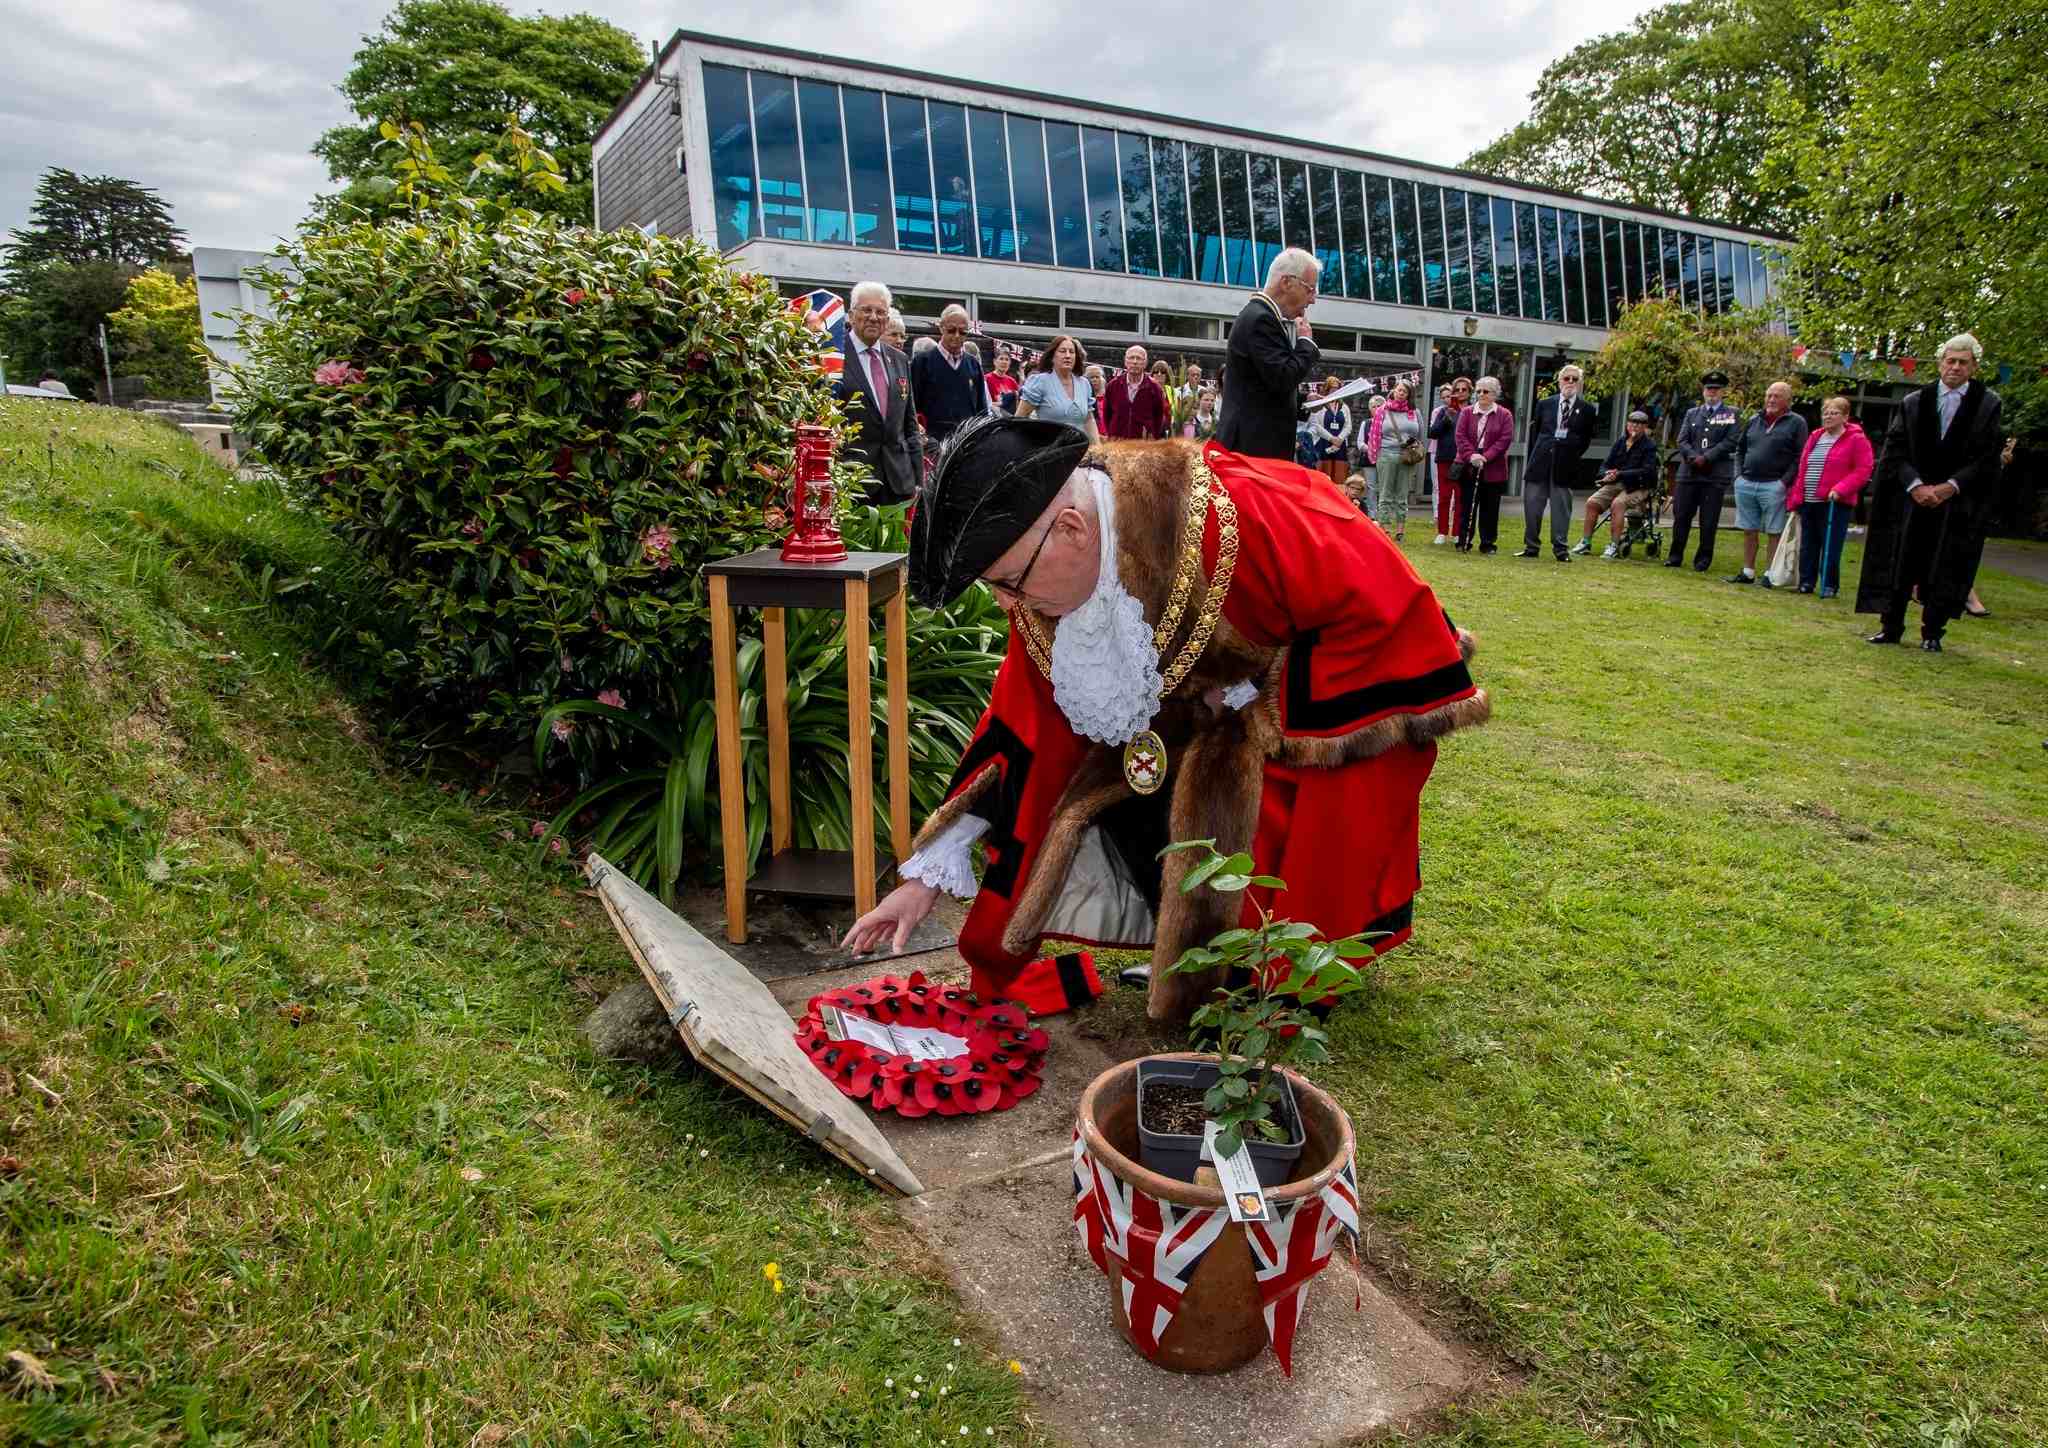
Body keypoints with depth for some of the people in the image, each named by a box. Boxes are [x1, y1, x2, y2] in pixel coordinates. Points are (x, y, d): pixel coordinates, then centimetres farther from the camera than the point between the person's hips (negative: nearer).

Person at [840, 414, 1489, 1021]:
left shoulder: (1235, 518, -39)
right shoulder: (1047, 575, -16)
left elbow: (1384, 606, -30)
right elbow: (1021, 731, -8)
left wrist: (1257, 695, -24)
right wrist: (928, 874, -8)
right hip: (1196, 717, 6)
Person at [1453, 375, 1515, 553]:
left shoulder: (1505, 415, 3)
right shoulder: (1466, 413, 8)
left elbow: (1505, 440, -6)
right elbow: (1461, 436, -2)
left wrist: (1486, 457, -17)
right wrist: (1470, 455, -17)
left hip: (1493, 469, -1)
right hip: (1469, 467, 1)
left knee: (1490, 508, 4)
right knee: (1467, 506, 2)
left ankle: (1487, 543, 11)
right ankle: (1464, 542, 8)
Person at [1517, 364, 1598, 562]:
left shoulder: (1587, 410, 5)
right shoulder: (1545, 404, 10)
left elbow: (1586, 440, 9)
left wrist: (1572, 457, 1)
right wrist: (1533, 457, 10)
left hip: (1565, 465, -2)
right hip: (1540, 462, 2)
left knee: (1561, 507, 0)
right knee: (1532, 504, 3)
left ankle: (1560, 548, 6)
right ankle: (1531, 546, 13)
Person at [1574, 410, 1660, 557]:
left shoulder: (1649, 446, -3)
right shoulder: (1620, 442, 14)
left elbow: (1647, 471, -14)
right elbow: (1605, 465, 15)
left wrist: (1620, 474, -20)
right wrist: (1607, 475, -10)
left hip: (1638, 488, -5)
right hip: (1615, 484, 5)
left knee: (1617, 504, -33)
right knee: (1591, 502, -17)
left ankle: (1614, 546, -32)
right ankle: (1586, 542, -12)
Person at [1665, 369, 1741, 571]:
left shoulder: (1732, 414, 7)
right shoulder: (1692, 414, 17)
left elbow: (1731, 441, -4)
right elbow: (1682, 440, 7)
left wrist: (1707, 457, -13)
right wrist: (1694, 458, -10)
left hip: (1716, 475, -3)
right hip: (1689, 472, 3)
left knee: (1708, 520, -1)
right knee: (1681, 515, 1)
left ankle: (1703, 560, 6)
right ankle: (1676, 556, 11)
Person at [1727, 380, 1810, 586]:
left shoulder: (1796, 423, -1)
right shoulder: (1754, 421, 14)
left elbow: (1800, 457, -6)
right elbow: (1740, 449, 21)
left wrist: (1784, 482, -14)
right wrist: (1738, 475, 9)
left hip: (1773, 486, -5)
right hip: (1746, 484, 5)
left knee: (1774, 533, -1)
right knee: (1748, 531, 10)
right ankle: (1748, 572, 17)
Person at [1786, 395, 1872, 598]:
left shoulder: (1856, 440, -3)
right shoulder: (1814, 437, 15)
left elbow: (1863, 471, -9)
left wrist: (1839, 490, -19)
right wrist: (1795, 497, 10)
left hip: (1835, 504, -6)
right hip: (1808, 503, 6)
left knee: (1830, 547, -4)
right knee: (1807, 546, 9)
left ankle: (1830, 586, 4)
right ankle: (1806, 583, 16)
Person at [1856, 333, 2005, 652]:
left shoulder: (1988, 405, 0)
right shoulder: (1914, 401, 3)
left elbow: (1986, 458, -3)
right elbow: (1895, 448, -1)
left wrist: (1949, 487, -13)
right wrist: (1915, 485, -12)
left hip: (1958, 502, -1)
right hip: (1911, 496, 1)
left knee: (1945, 570, 3)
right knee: (1899, 564, 2)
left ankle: (1931, 633, 12)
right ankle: (1891, 627, 11)